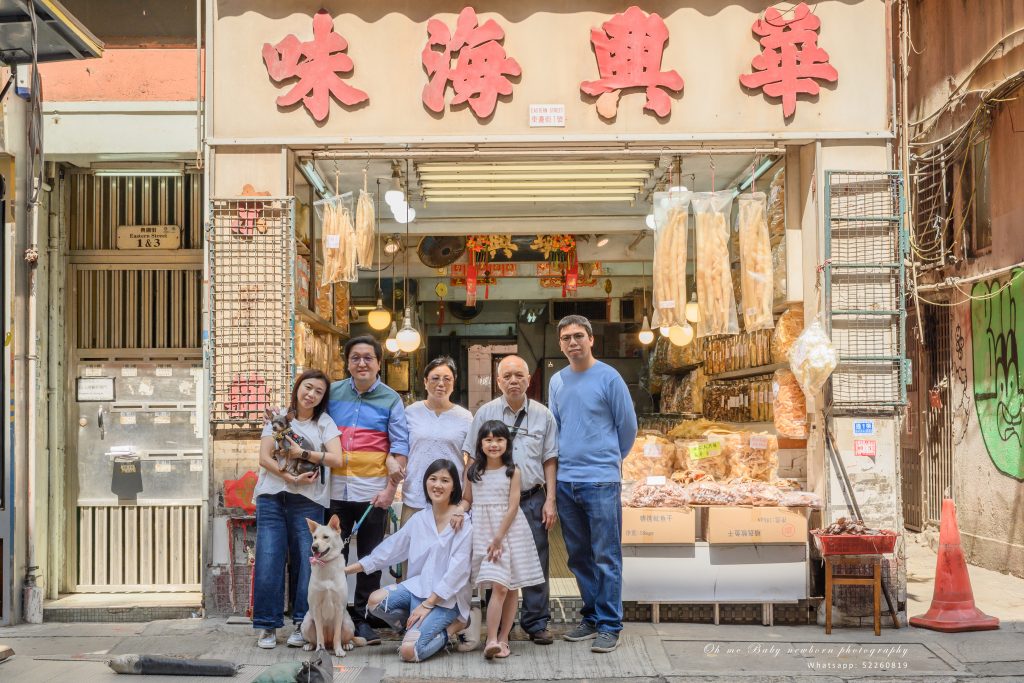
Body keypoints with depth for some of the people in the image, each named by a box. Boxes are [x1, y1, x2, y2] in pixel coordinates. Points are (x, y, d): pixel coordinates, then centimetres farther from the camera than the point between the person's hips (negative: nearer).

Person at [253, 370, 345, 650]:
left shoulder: (324, 423, 11)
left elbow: (336, 458, -3)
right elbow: (264, 458, 1)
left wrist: (302, 453, -10)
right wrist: (290, 477, -12)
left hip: (308, 501, 0)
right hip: (271, 497, 0)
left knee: (305, 561, -3)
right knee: (268, 560, -5)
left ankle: (303, 624, 7)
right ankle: (267, 626, 3)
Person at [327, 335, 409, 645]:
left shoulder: (390, 399, 2)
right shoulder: (333, 393, 8)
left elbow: (400, 445, -2)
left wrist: (391, 488, -10)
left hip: (372, 491, -1)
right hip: (335, 488, 1)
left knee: (370, 558, 5)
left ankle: (362, 618, 14)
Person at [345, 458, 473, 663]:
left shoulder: (463, 522, -10)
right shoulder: (419, 519, 7)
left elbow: (458, 569, -14)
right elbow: (389, 549, 10)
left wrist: (427, 604, -17)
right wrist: (347, 569, 4)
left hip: (446, 597, -6)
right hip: (418, 586, 6)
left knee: (409, 651, -22)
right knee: (376, 601, -20)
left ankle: (451, 628, 3)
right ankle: (422, 628, 1)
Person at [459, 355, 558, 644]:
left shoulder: (542, 414, 6)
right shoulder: (485, 413, 3)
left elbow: (549, 460, 8)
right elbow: (473, 460, 6)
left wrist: (550, 500, 1)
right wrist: (468, 499, 2)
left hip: (533, 498, 1)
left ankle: (536, 623, 12)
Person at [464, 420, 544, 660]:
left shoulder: (513, 471, -2)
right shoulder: (472, 470, 5)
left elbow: (512, 507, -7)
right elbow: (467, 501, 13)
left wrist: (499, 537, -13)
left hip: (509, 530, 0)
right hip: (483, 532, 0)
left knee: (510, 588, 3)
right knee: (499, 586, -11)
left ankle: (502, 638, 11)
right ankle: (492, 640, -12)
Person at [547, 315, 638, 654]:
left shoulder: (609, 377, -5)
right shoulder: (557, 381, 11)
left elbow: (628, 425, 2)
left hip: (601, 480, -5)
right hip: (565, 481, 6)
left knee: (605, 557, -3)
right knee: (578, 556, 12)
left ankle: (609, 626, 2)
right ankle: (591, 617, 24)